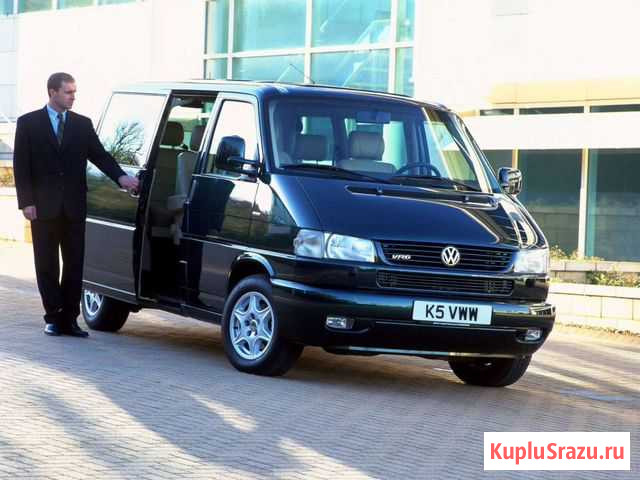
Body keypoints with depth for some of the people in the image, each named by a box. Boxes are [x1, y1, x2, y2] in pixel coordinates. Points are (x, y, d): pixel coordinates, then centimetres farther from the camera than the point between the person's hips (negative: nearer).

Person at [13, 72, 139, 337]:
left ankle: (69, 318, 8)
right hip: (44, 206, -2)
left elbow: (99, 155, 4)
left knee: (74, 264, 3)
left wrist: (121, 176, -14)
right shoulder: (28, 123, 1)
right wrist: (26, 202, -9)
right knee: (47, 265, 4)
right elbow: (21, 165, -1)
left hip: (74, 206, 2)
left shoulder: (82, 124, 9)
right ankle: (54, 316, 12)